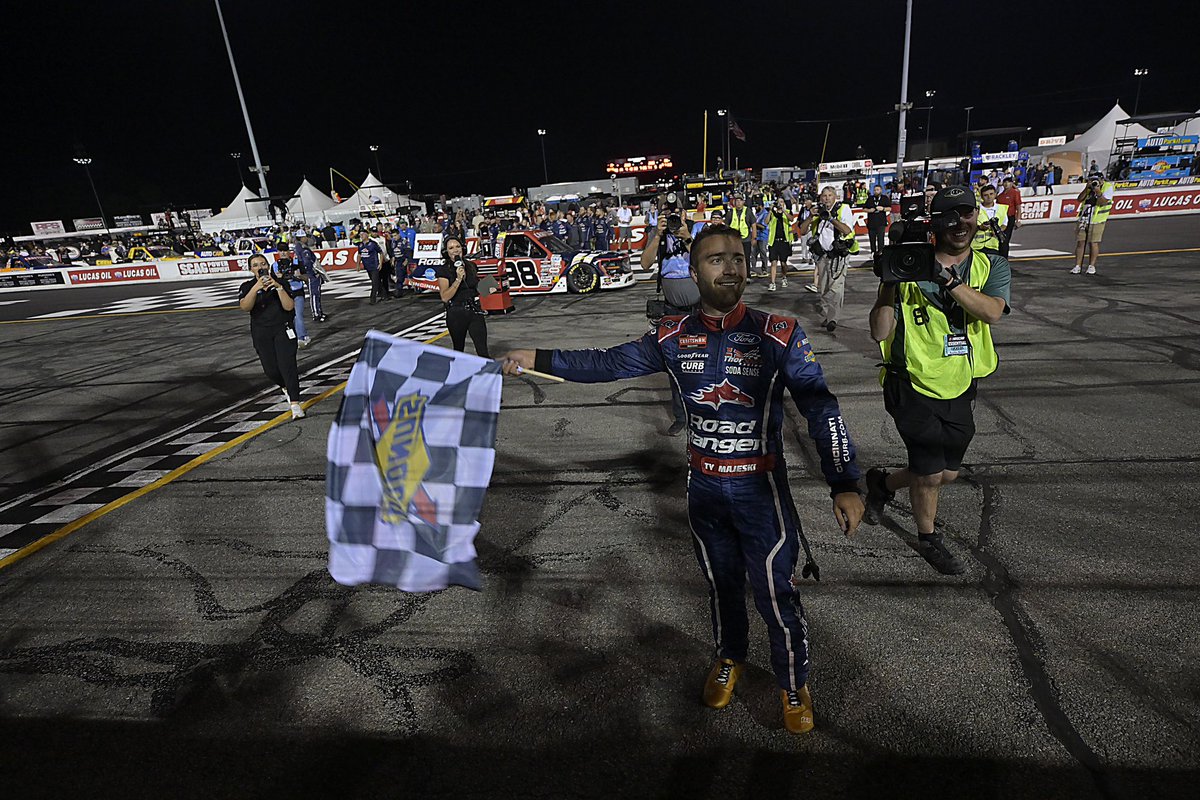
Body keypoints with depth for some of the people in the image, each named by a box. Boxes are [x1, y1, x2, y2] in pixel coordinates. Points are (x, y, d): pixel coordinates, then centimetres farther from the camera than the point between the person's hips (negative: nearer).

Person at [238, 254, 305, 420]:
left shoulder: (281, 282, 0)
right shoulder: (247, 287, 2)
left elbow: (289, 307, -11)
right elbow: (244, 307, -17)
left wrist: (278, 287, -21)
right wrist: (256, 288, -29)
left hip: (283, 329, -2)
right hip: (261, 333, 2)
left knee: (287, 364, -15)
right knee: (270, 369, 4)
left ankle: (295, 404, -17)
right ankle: (286, 387, 38)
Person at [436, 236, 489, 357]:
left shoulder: (471, 265, 7)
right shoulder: (443, 270, -6)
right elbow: (445, 297, -17)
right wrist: (458, 279, -22)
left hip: (475, 311, 2)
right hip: (456, 314, -2)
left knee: (482, 351, -8)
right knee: (458, 349, 14)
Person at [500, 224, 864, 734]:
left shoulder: (778, 336, -14)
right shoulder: (674, 338, -5)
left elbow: (820, 410, -14)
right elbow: (607, 364, 1)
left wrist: (844, 485, -22)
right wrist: (537, 360, -5)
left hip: (761, 489, -2)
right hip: (703, 487, 3)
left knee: (775, 592, 9)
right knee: (720, 581, 21)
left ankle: (793, 684, 37)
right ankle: (729, 659, 49)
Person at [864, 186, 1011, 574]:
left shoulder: (993, 266, 1)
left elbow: (992, 312, -21)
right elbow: (879, 333, -14)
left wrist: (945, 276, -31)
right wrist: (891, 282, -25)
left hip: (959, 390, 5)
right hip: (914, 387, -5)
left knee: (948, 473, 18)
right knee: (930, 474, 5)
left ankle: (882, 483, 44)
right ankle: (928, 538, 33)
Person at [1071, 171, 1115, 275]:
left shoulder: (1108, 187, -2)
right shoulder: (1089, 187, 12)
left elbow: (1102, 202, -13)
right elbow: (1079, 199, 0)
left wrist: (1098, 191, -22)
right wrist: (1087, 188, -10)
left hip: (1096, 221, -4)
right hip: (1084, 220, 4)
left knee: (1093, 243, -3)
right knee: (1080, 242, 0)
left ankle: (1091, 266, 6)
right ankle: (1078, 266, 3)